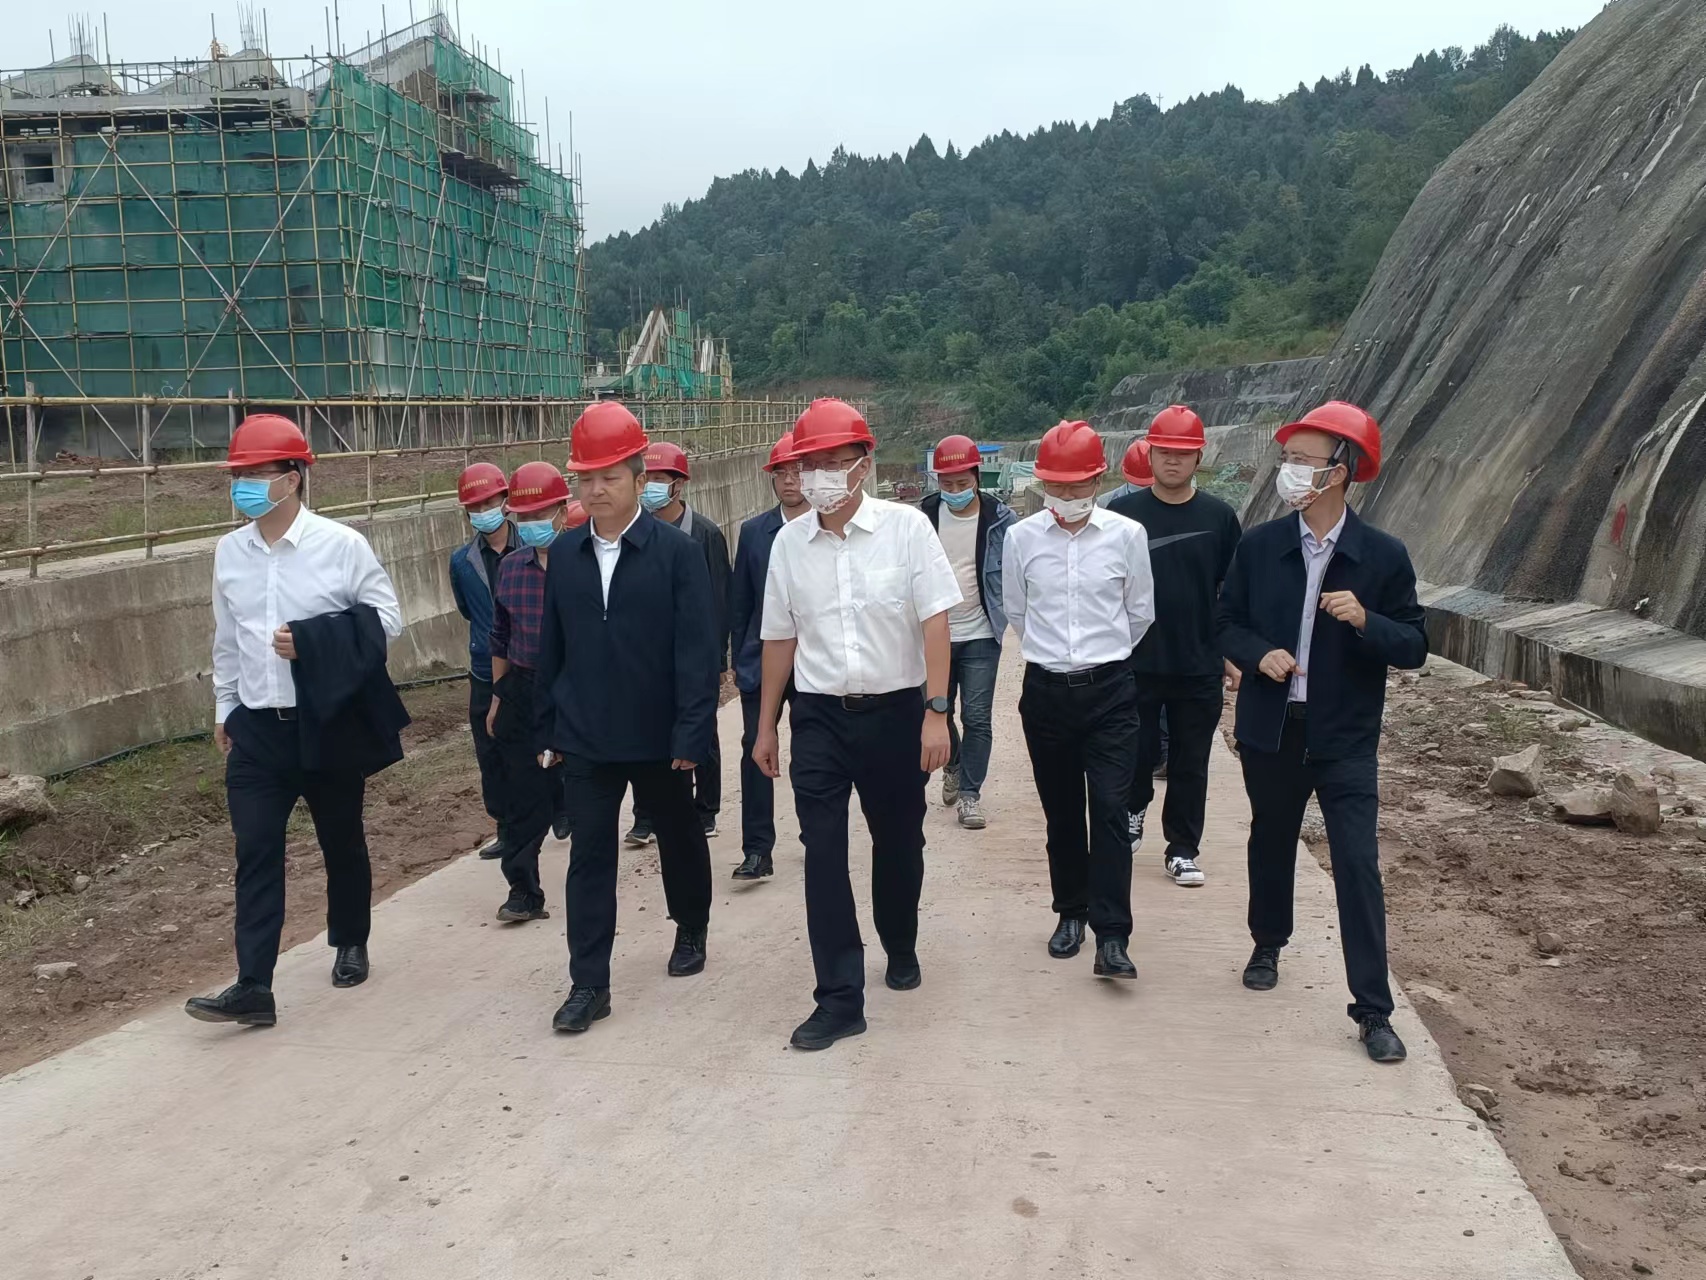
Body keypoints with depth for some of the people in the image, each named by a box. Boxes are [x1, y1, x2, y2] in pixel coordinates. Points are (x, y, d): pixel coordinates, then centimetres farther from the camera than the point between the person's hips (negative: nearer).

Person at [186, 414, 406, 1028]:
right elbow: (227, 638, 14)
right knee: (255, 852, -3)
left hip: (328, 722, -3)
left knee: (342, 841, 13)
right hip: (256, 727, 3)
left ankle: (350, 944, 35)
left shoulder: (341, 544, -10)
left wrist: (312, 641, -20)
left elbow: (387, 619, -8)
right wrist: (224, 708, 17)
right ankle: (253, 987, -1)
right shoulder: (229, 551, 4)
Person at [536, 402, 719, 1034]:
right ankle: (588, 984, 8)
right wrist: (547, 730, 8)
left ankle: (691, 929, 41)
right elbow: (552, 648, 8)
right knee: (589, 853, 2)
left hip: (657, 736, -2)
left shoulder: (678, 550, -10)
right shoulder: (565, 554, 3)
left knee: (679, 836, 17)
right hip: (585, 737, 3)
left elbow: (697, 649, -13)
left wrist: (692, 733, -17)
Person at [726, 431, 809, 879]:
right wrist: (739, 658, 7)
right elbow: (739, 602, 9)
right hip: (762, 660, 2)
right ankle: (757, 850, -1)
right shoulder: (753, 532, 5)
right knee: (756, 750, -5)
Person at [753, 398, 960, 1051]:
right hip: (819, 716, 2)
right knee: (823, 855, -3)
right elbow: (779, 637, 8)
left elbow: (935, 623, -9)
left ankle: (901, 947, 41)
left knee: (898, 841, 15)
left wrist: (936, 713, -14)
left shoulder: (906, 527, -8)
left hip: (895, 711, -1)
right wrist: (766, 727, 11)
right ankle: (840, 997, 4)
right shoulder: (789, 541, 1)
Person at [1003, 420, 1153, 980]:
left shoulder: (1127, 534, -5)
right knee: (1061, 811, 12)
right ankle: (1071, 912, 28)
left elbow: (1141, 612, 8)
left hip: (1110, 689, -2)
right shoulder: (1021, 538, -2)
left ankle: (1111, 937, -5)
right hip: (1045, 689, 2)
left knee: (1109, 809, -8)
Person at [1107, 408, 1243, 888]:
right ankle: (1133, 812, 37)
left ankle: (1182, 850, 20)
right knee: (1137, 753, 9)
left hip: (1199, 667, 1)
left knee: (1191, 765, 7)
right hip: (1135, 664, -1)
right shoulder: (1123, 513, -2)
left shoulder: (1218, 516, 2)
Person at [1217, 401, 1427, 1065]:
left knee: (1358, 866, -6)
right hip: (1270, 729, 3)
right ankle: (1268, 945, 45)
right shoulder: (1259, 545, -1)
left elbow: (1413, 646, -4)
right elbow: (1227, 622, 7)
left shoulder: (1383, 556, -6)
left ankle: (1373, 1010, 1)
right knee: (1271, 844, 19)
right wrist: (1259, 655, -14)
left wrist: (1365, 621, -24)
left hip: (1345, 737, -3)